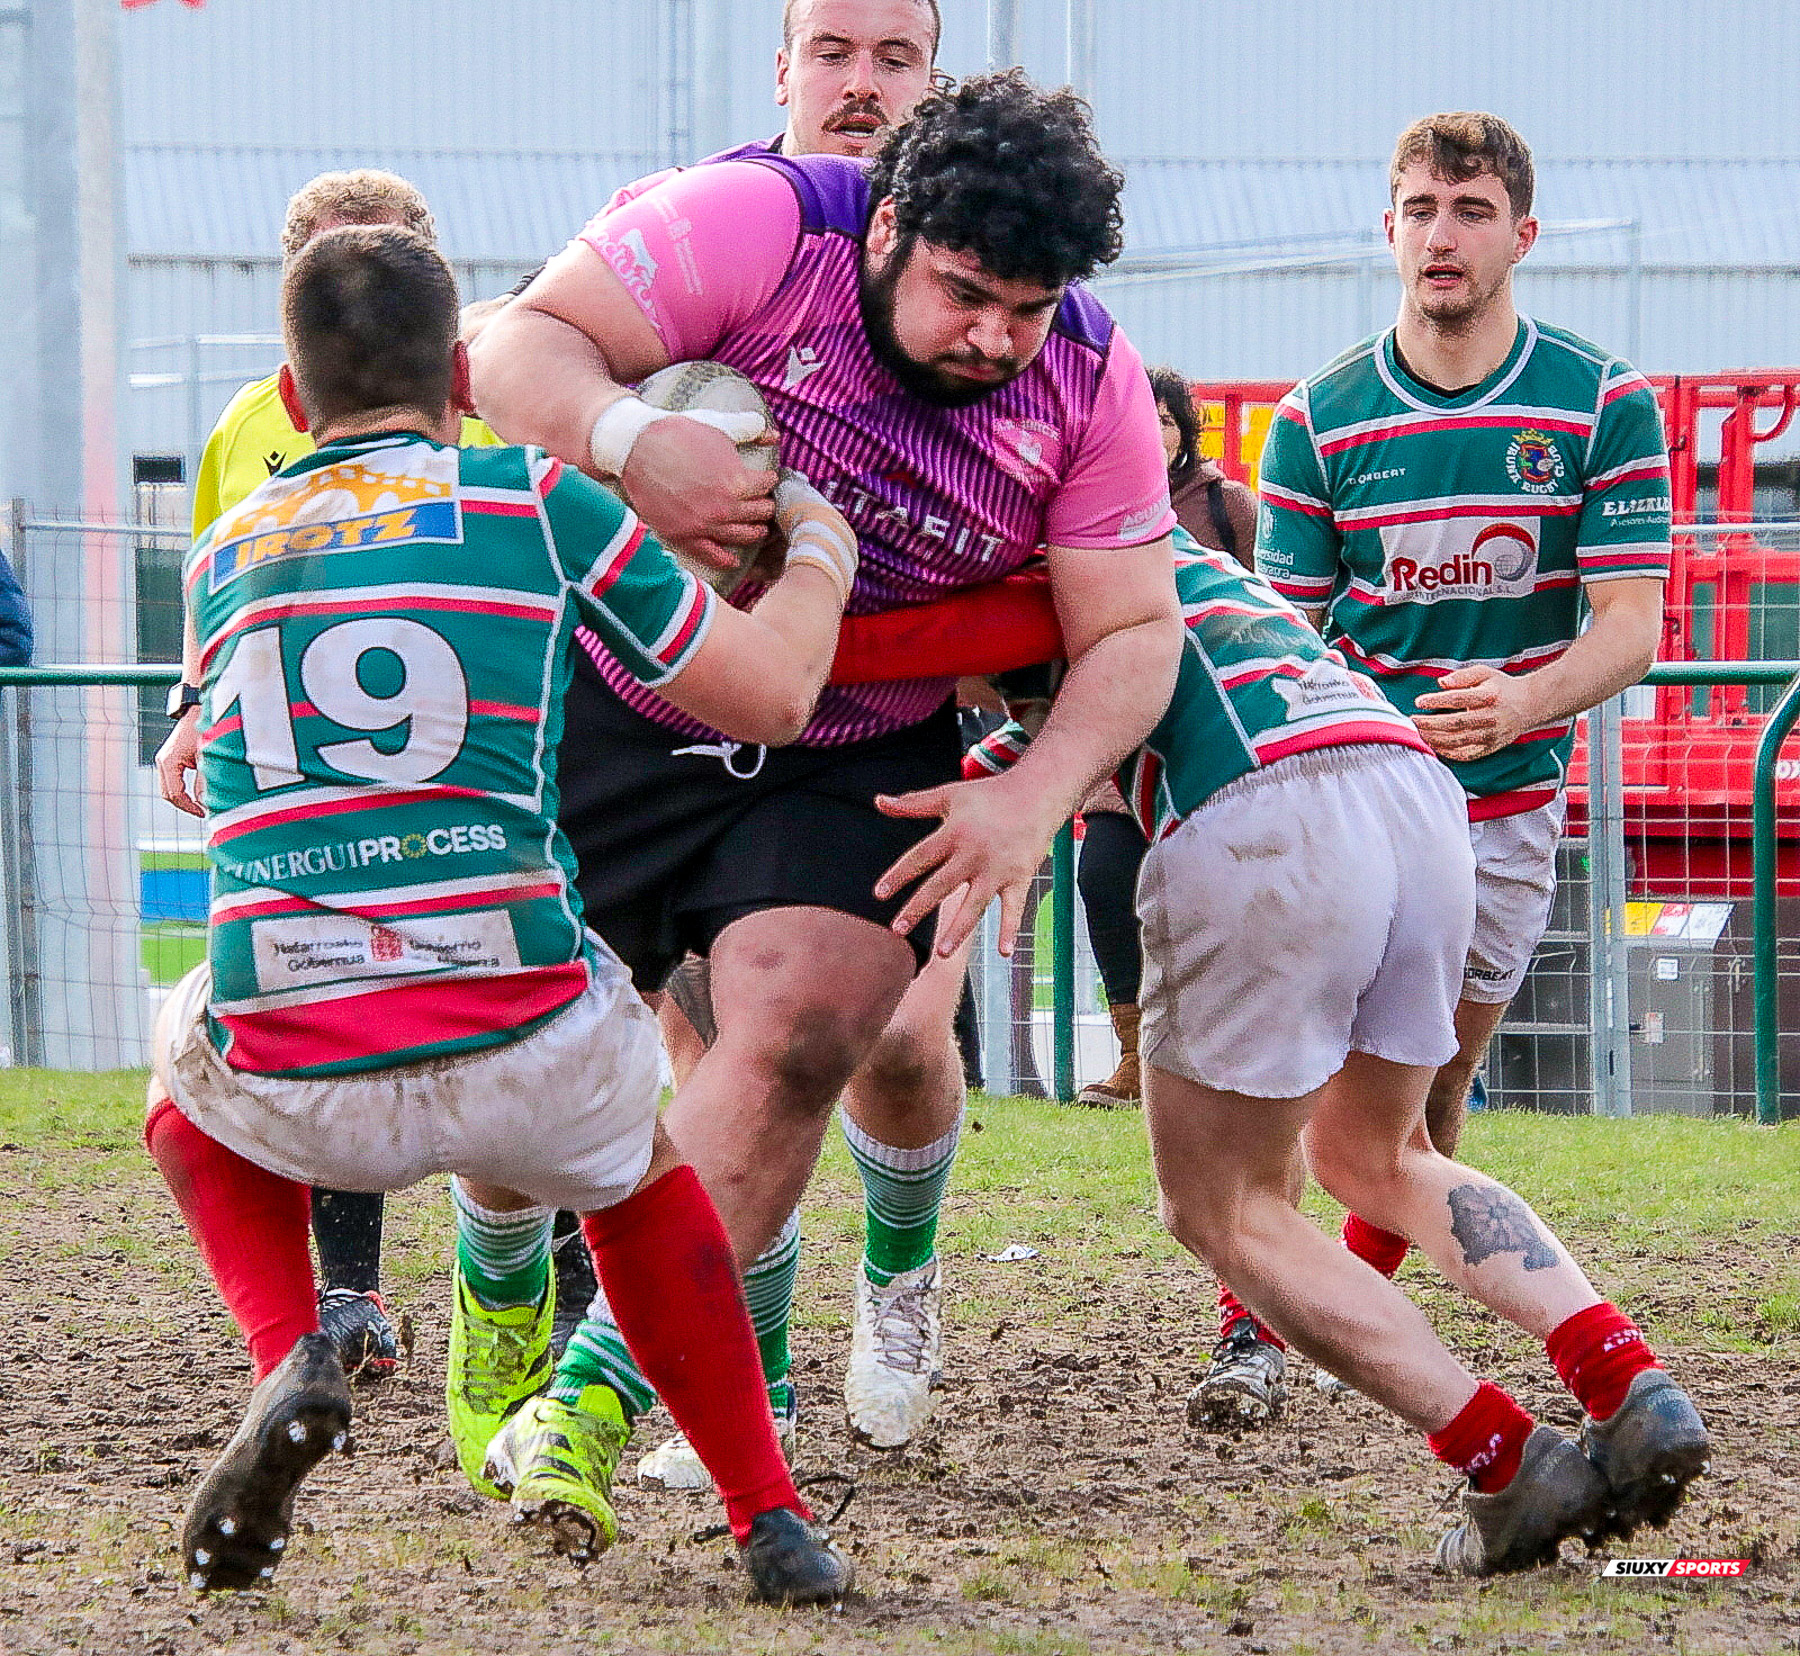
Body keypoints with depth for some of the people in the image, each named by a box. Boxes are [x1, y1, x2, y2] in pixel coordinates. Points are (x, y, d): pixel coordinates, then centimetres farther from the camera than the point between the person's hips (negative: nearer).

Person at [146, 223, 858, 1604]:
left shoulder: (222, 555, 16)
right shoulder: (538, 502, 4)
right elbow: (771, 695, 8)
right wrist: (818, 551, 27)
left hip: (300, 1089, 1)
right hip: (523, 1059, -1)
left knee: (191, 1067, 37)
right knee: (630, 1157, 35)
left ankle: (290, 1361, 10)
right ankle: (768, 1516, 23)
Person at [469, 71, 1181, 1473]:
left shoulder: (1087, 381, -12)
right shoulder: (759, 225, -22)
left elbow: (1131, 627, -8)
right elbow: (524, 345, -22)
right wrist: (630, 446, -44)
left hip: (858, 761, 1)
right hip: (622, 710, -1)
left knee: (800, 1035, -18)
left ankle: (609, 1387, -11)